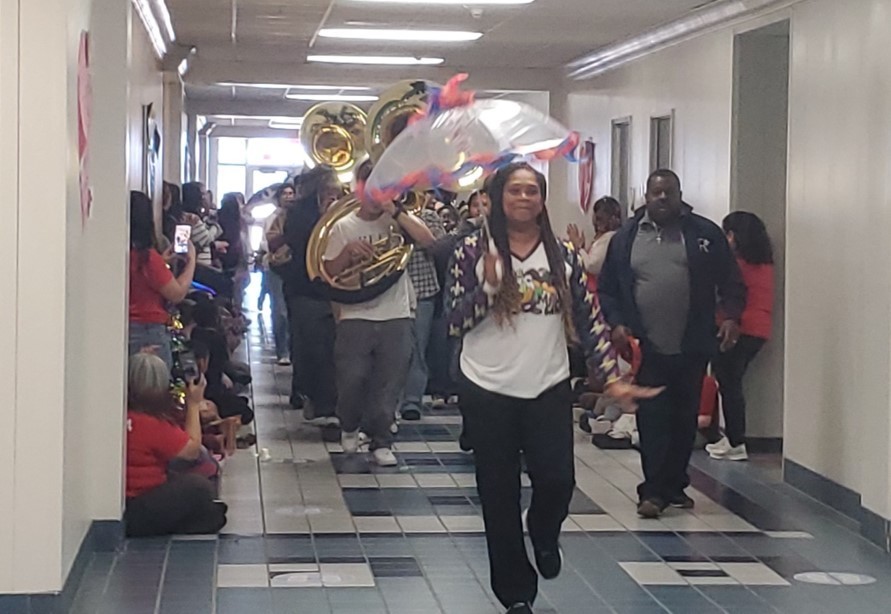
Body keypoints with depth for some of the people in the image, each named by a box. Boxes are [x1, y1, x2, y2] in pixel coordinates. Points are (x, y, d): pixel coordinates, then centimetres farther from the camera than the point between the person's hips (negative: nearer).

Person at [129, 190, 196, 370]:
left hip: (124, 330, 8)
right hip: (148, 333, -8)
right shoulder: (147, 257, -18)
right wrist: (191, 260, -1)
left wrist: (162, 260, 19)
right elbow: (177, 294, -13)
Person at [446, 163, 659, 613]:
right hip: (488, 392, -1)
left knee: (557, 481, -8)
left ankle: (543, 533, 29)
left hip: (549, 390, 1)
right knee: (500, 496, 4)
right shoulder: (474, 252, -3)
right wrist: (488, 286, -21)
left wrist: (613, 378, -9)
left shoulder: (563, 255, 2)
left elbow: (589, 321, 0)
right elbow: (454, 323, -5)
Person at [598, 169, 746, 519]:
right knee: (652, 420, -4)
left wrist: (731, 316, -11)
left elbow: (731, 282, 5)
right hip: (647, 349, -1)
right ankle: (653, 491, 0)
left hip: (692, 348, 1)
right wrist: (616, 323, -5)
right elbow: (607, 289, 9)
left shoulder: (705, 234, 3)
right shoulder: (626, 238, 5)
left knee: (684, 420, 10)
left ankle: (675, 485, 22)